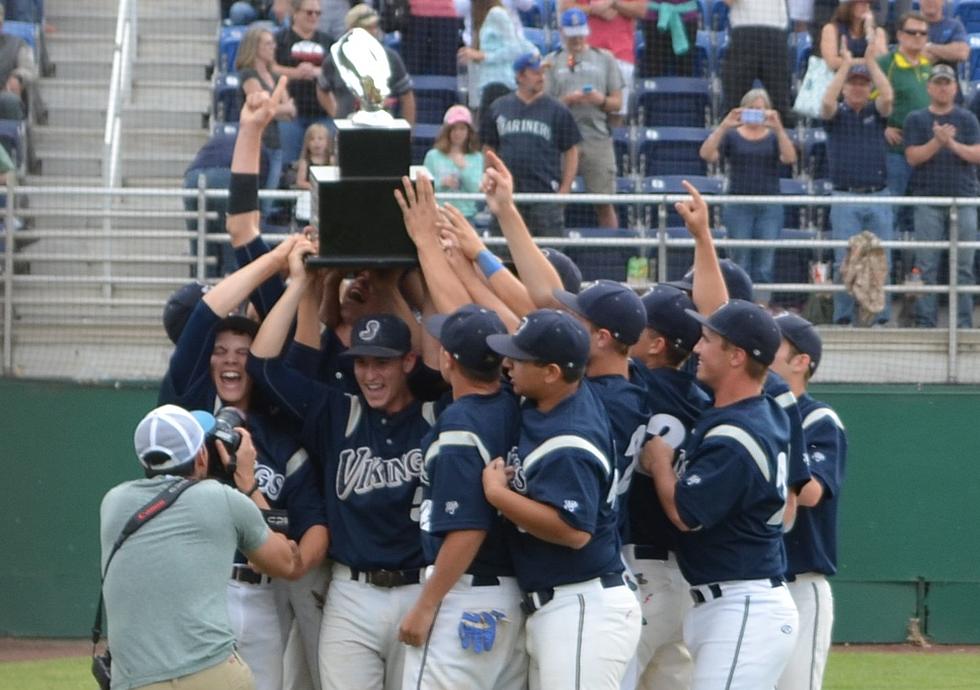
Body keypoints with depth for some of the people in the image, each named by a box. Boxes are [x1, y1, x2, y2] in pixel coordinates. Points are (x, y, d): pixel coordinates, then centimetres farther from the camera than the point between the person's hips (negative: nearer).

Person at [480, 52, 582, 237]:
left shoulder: (557, 111, 4)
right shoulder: (498, 108, 10)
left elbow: (571, 152, 5)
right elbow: (489, 150, 16)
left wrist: (564, 191, -4)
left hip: (546, 194, -2)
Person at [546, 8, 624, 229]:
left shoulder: (604, 59, 14)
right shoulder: (553, 62, 11)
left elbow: (617, 102, 12)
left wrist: (601, 100, -9)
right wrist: (568, 100, -12)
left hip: (598, 138, 0)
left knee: (604, 203, -1)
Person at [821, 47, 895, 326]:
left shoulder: (876, 113, 11)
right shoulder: (836, 114, 8)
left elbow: (888, 97, -10)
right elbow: (827, 101, -15)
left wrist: (871, 62, -7)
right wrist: (845, 66, -11)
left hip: (878, 198, 1)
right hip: (845, 198, -1)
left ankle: (881, 318, 4)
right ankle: (843, 318, 0)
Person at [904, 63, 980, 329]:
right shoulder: (916, 119, 8)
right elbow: (913, 156, -2)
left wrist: (952, 144, -14)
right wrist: (937, 142, -16)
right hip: (928, 199, -1)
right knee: (927, 265, -3)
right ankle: (925, 322, -1)